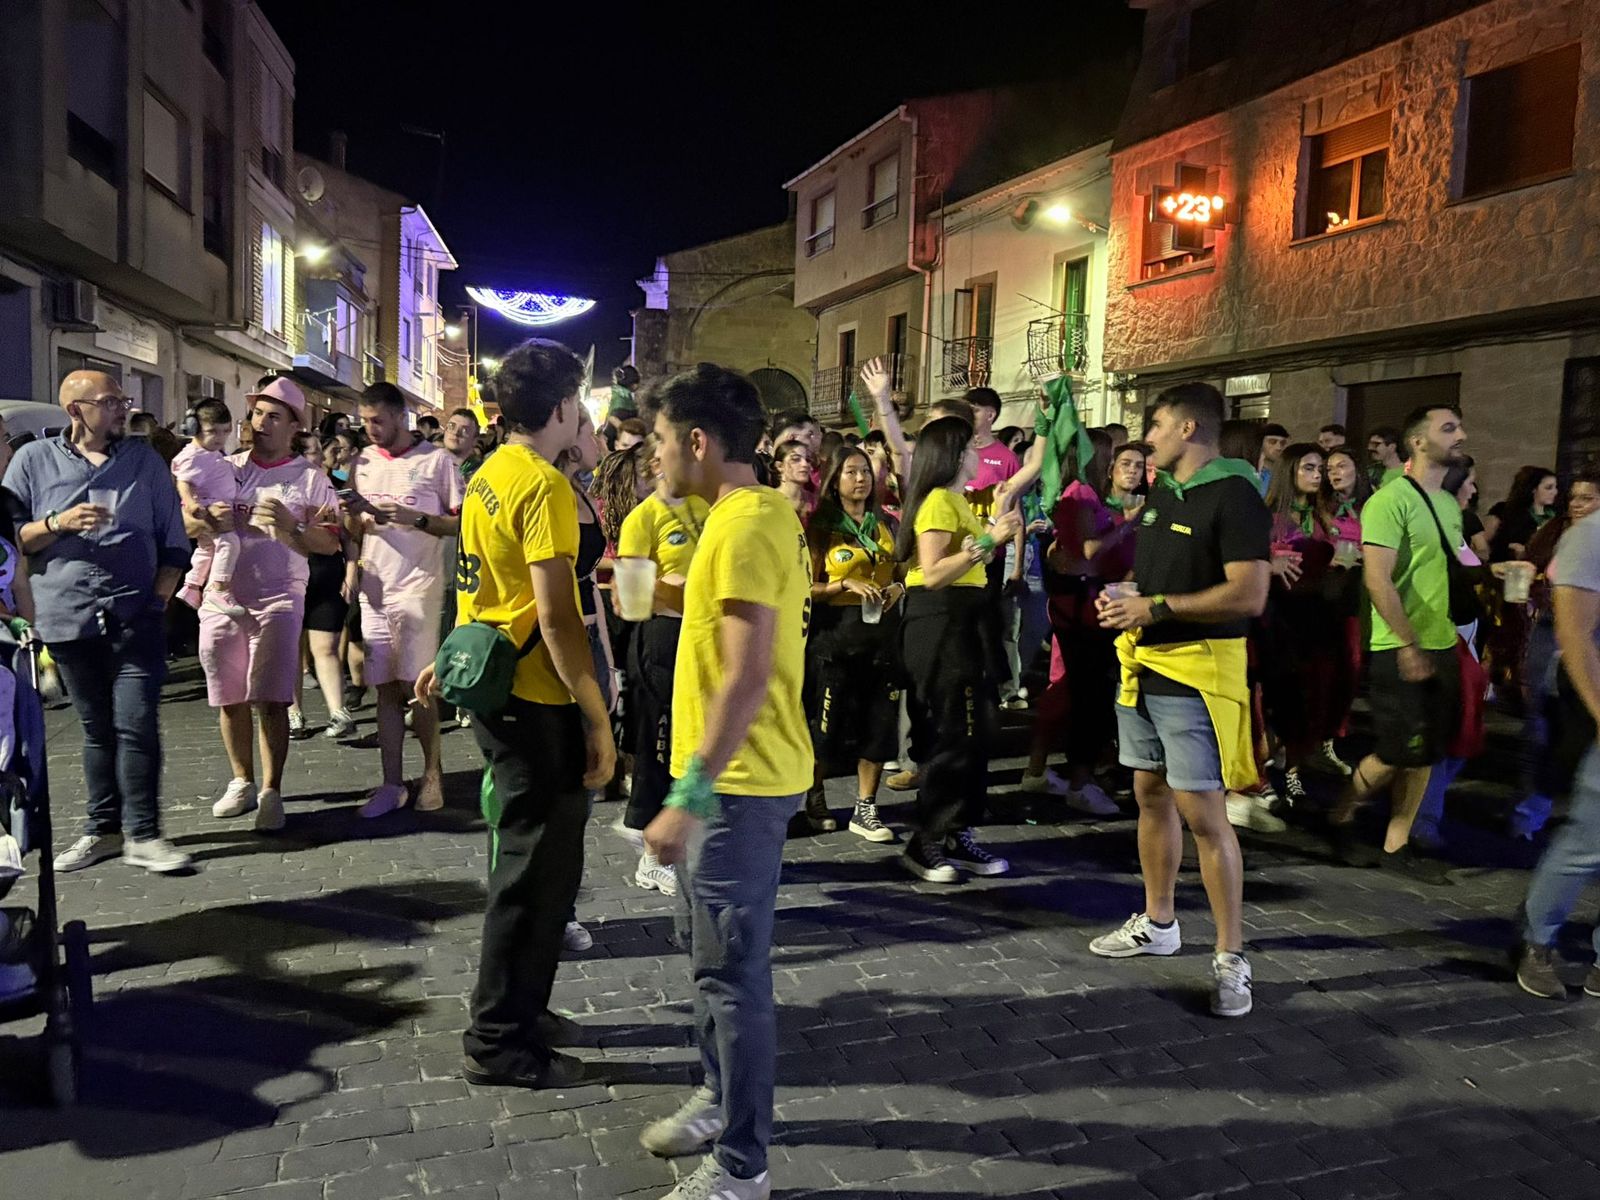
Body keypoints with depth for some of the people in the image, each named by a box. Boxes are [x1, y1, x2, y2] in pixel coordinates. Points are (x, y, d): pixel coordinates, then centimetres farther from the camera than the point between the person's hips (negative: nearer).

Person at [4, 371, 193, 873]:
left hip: (135, 617, 0)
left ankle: (142, 835, 3)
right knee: (97, 728, 10)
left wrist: (160, 597, 0)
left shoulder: (144, 459, 8)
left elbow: (174, 537, 9)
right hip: (68, 618, 1)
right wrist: (59, 522, -14)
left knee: (137, 726, -5)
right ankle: (104, 829, 20)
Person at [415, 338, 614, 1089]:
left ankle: (514, 1010, 33)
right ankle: (498, 1041, 13)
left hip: (497, 690, 10)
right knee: (539, 868, 1)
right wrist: (598, 719, -20)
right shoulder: (544, 486, -19)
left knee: (525, 857, 20)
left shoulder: (489, 476, 10)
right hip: (538, 699, -10)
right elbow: (555, 616, -23)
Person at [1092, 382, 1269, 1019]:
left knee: (1203, 812, -6)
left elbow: (1249, 595, -20)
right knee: (1151, 794, 15)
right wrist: (1121, 601, 3)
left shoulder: (1234, 495, -13)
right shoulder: (1160, 493, 14)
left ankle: (1231, 957, 6)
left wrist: (1156, 607, -20)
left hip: (1197, 672, -9)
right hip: (1142, 663, 9)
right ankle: (1157, 923, 30)